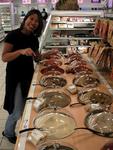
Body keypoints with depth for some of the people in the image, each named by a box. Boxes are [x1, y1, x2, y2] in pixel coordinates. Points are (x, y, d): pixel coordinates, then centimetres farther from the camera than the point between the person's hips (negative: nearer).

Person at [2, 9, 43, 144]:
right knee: (18, 111, 1)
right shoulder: (13, 35, -16)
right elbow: (4, 57, -21)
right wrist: (21, 51, -34)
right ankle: (8, 133, 29)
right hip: (15, 77, -6)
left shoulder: (34, 38, 3)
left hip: (29, 75, 6)